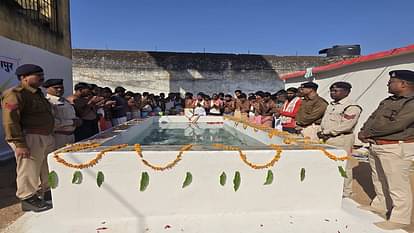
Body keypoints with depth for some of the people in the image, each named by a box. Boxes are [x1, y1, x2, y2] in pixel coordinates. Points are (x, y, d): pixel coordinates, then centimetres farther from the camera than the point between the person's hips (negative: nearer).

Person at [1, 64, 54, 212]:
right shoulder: (14, 94, -12)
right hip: (29, 139, -10)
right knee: (29, 171, 1)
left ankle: (48, 193, 34)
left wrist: (49, 137, 17)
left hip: (46, 137, 10)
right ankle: (28, 199, 16)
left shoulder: (37, 93, 18)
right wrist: (19, 144, -23)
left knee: (47, 169, 18)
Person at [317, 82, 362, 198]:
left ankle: (346, 192, 14)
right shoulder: (331, 105, 16)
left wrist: (325, 132, -15)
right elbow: (324, 121, 20)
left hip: (342, 139, -9)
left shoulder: (352, 107, -12)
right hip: (328, 139, 9)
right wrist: (321, 133, 2)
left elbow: (345, 126, -19)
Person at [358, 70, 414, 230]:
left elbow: (394, 124, -24)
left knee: (397, 185, 0)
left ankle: (399, 219, 12)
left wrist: (368, 133, -13)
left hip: (397, 148, -9)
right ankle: (380, 205, 38)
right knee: (379, 180, 21)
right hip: (376, 145, 9)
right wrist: (363, 132, -7)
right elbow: (372, 118, 13)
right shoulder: (388, 101, 14)